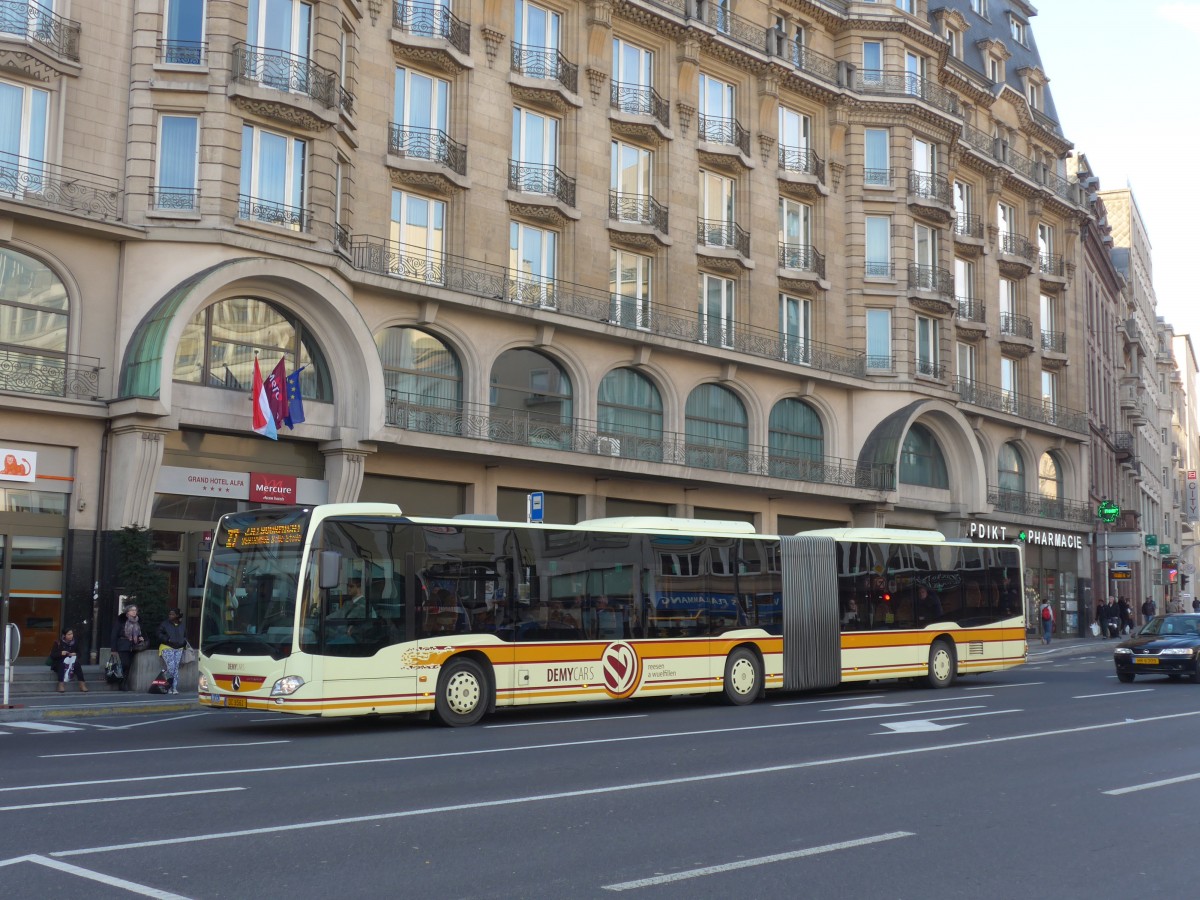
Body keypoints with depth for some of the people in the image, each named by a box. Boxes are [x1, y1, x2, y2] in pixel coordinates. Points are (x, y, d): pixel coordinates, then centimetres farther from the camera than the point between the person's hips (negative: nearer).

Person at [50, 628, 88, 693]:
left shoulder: (75, 642, 3)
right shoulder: (58, 643, -5)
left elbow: (79, 653, 12)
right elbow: (52, 655, -6)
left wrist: (75, 654, -11)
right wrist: (61, 653, -23)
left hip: (72, 662, 2)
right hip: (59, 663, -2)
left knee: (77, 664, -29)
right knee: (62, 664, -36)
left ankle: (82, 684, -35)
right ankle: (61, 684, -42)